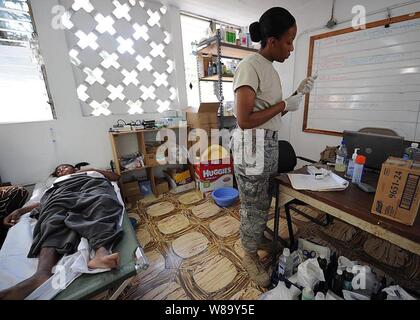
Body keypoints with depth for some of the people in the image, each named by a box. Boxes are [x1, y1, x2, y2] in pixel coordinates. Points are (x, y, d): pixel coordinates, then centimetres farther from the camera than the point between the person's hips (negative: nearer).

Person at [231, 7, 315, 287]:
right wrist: (284, 104, -13)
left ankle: (260, 238, 45)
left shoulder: (271, 69, 15)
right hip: (253, 147, -9)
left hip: (271, 144, 9)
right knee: (254, 205, 6)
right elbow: (244, 120, -22)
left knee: (265, 201, 21)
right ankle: (250, 255, 30)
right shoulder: (250, 66, -13)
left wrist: (298, 94, 8)